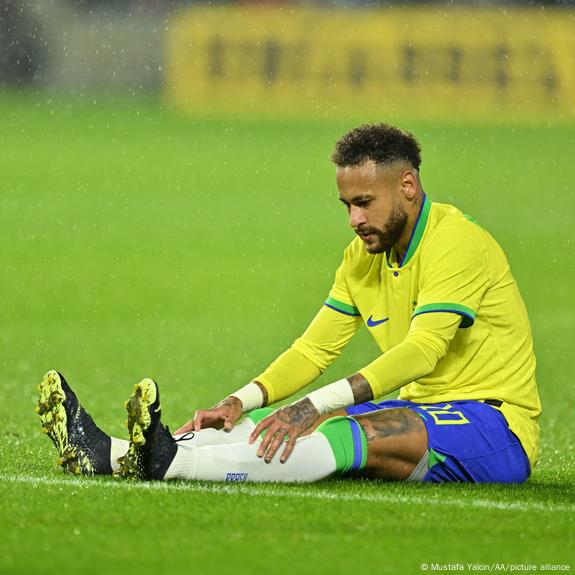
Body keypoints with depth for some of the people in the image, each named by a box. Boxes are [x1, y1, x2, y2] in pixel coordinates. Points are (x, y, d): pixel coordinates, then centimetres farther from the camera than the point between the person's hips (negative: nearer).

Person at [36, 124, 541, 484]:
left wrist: (312, 406, -37)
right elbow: (314, 349, 10)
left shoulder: (457, 242, -16)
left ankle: (171, 463, -50)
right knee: (282, 422, -12)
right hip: (425, 413, 8)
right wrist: (240, 401, -9)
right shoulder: (364, 254, 10)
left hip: (495, 424, -8)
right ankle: (107, 454, -27)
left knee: (358, 435, -34)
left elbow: (421, 351, -29)